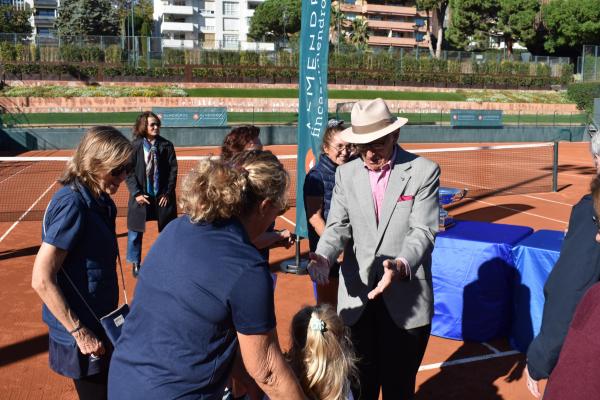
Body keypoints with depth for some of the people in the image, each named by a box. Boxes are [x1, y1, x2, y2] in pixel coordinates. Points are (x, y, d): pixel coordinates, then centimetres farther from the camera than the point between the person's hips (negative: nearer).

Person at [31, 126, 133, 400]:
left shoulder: (98, 201, 2)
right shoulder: (71, 205, -24)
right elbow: (41, 280, -24)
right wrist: (80, 333, -20)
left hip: (99, 325, 8)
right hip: (82, 337, -8)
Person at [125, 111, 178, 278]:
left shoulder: (166, 145, -2)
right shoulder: (135, 146, -4)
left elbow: (173, 170, -1)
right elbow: (129, 171, -3)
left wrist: (168, 193, -6)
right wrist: (136, 193, -10)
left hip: (163, 197, 1)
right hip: (141, 196, 0)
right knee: (135, 232, 7)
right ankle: (135, 264, 24)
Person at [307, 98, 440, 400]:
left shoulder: (424, 171, -6)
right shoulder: (346, 174, 5)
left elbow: (423, 231, -13)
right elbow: (338, 225, -1)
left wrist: (401, 266, -33)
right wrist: (323, 256, -23)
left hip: (406, 299, -2)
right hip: (357, 297, 3)